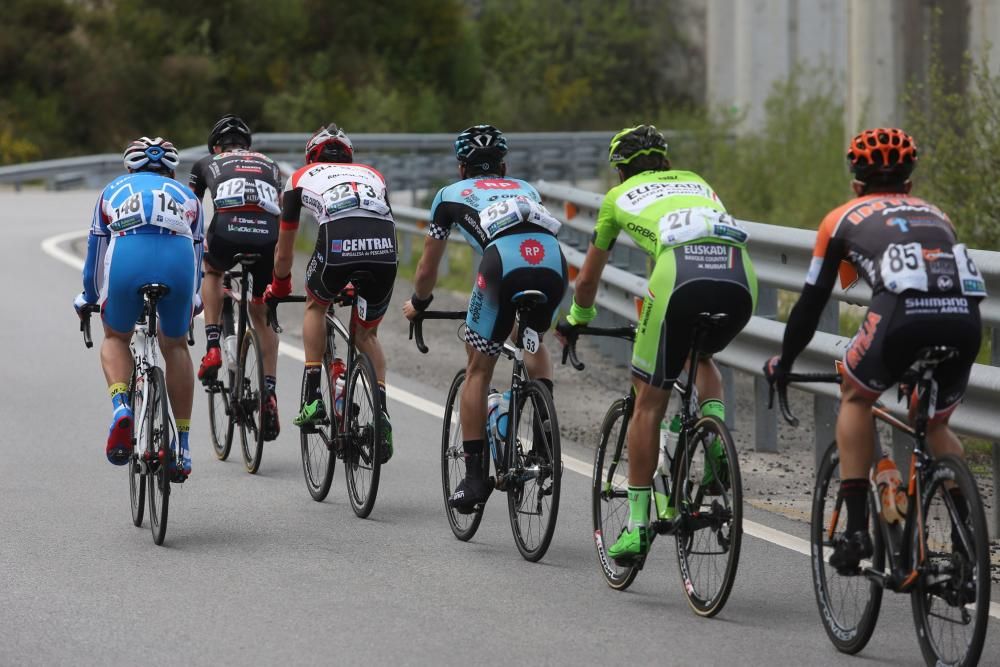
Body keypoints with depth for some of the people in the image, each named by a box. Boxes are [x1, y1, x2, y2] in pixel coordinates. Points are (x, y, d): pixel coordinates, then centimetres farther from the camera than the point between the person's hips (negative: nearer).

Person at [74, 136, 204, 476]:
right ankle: (182, 444, 20)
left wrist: (89, 297, 56)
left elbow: (95, 253, 40)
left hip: (127, 258, -1)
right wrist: (192, 298, 61)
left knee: (115, 338, 25)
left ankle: (121, 406, -3)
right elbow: (197, 255, 43)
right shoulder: (186, 196, 36)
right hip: (177, 260, 1)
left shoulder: (114, 190, 36)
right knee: (175, 347, 23)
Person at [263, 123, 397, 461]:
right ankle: (381, 412, 6)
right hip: (384, 245, 2)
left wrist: (279, 286, 56)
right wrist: (360, 284, 59)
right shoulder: (372, 174, 38)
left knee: (316, 305, 29)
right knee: (366, 334, 22)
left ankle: (312, 397, 18)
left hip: (337, 240, -2)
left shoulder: (301, 177, 32)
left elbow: (284, 248, 38)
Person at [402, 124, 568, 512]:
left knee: (479, 368, 14)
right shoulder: (526, 189, 39)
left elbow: (427, 268, 38)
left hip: (505, 262, -3)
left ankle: (475, 475, 9)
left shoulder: (451, 195, 30)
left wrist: (418, 303, 58)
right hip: (554, 264, 3)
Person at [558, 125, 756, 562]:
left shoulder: (618, 196, 31)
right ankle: (718, 451, 11)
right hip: (741, 277, 4)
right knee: (702, 356, 34)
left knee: (649, 401, 8)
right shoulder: (696, 182, 39)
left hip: (681, 272, -4)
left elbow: (587, 281, 40)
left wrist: (577, 318, 60)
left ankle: (637, 524, 7)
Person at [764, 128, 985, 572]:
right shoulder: (936, 216, 36)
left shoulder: (845, 218, 26)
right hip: (964, 320, 3)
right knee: (936, 425, 28)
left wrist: (783, 363, 44)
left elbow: (812, 301, 29)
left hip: (903, 314, -3)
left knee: (855, 396, 25)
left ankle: (856, 528, 14)